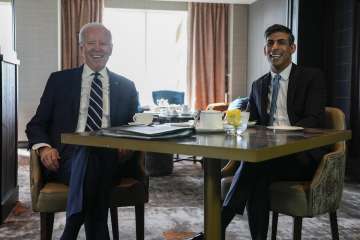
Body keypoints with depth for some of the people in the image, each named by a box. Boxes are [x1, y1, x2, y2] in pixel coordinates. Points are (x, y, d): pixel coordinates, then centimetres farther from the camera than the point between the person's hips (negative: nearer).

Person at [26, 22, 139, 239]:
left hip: (108, 157, 1)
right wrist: (44, 147, -10)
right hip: (68, 156, 0)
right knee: (86, 156, -36)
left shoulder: (126, 87, 17)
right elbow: (36, 124, 14)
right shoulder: (59, 80, 14)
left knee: (92, 164, -36)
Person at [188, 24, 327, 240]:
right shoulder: (258, 85, 18)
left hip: (303, 155, -4)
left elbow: (315, 120, -10)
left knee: (254, 162, -32)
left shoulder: (312, 77, 2)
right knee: (258, 179, -33)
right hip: (269, 154, 4)